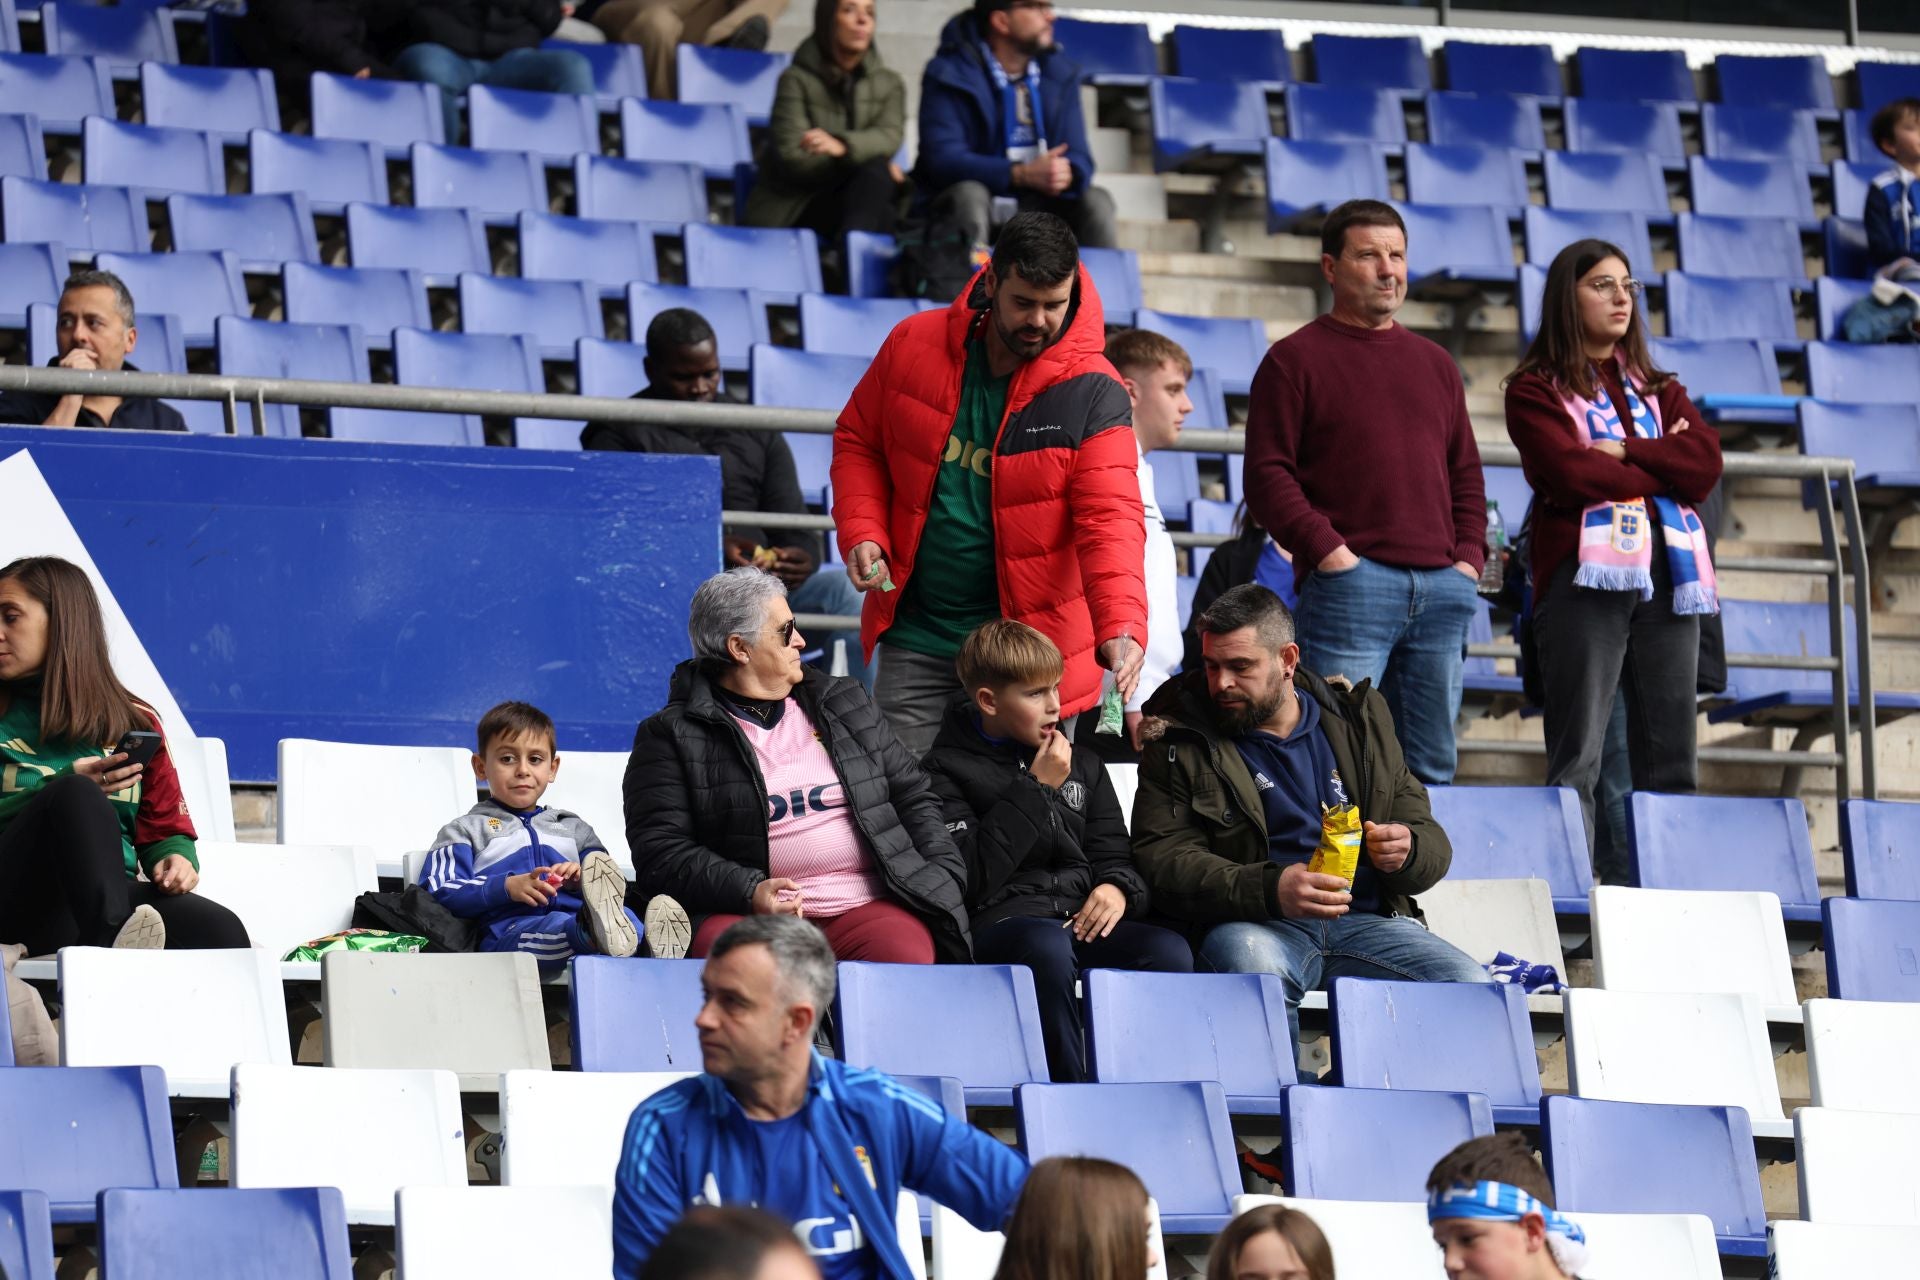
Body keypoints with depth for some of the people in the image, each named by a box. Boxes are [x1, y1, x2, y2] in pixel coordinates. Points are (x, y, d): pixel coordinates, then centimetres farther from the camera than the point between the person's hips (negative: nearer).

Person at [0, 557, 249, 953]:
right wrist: (64, 790, -11)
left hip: (117, 894, 2)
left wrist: (176, 859, -6)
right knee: (78, 795, -36)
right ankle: (111, 941, -54)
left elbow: (165, 830, 17)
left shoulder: (136, 723, 20)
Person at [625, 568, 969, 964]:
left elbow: (912, 794, 26)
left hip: (867, 907, 4)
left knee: (908, 957, -31)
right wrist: (749, 893, -18)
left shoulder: (844, 704, 23)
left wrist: (943, 879, 7)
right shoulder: (670, 735, 7)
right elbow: (659, 852, -2)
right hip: (747, 913, -4)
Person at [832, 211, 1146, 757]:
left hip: (1031, 646, -2)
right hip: (915, 636, 2)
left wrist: (1120, 626, -33)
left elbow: (1110, 517, -18)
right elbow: (859, 442, 13)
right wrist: (862, 534, -4)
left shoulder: (1092, 392, -10)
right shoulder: (914, 344, -1)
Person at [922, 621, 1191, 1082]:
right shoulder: (948, 768, 4)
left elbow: (1114, 855, 22)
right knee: (1048, 946, -40)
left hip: (1083, 919, 5)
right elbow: (971, 879, -9)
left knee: (1170, 951, -26)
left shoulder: (1083, 766, 23)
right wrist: (1035, 791, -6)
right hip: (998, 922, -5)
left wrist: (1118, 889, -4)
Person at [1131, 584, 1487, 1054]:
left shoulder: (1359, 721, 17)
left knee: (1471, 987, -23)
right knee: (1255, 963, -39)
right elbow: (1164, 861, -7)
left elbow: (1432, 843, 20)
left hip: (1365, 922, 3)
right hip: (1255, 924, -3)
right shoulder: (1183, 746, 7)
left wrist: (1407, 851, -7)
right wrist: (1271, 889, -23)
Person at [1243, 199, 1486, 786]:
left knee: (1431, 766, 6)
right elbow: (1267, 474, -5)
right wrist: (1328, 550, -14)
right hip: (1350, 581, -6)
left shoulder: (1434, 364, 21)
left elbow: (1465, 472, 23)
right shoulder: (1295, 360, 2)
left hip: (1441, 587, 6)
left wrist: (1468, 555, 7)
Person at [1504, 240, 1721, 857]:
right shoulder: (1536, 389, 6)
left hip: (1667, 574, 5)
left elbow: (1706, 461, 5)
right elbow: (1570, 474, -11)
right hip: (1586, 574, -5)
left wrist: (1624, 452, -7)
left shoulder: (1657, 388, 22)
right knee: (1576, 759, -9)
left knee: (1672, 759, 2)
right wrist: (1664, 468, -1)